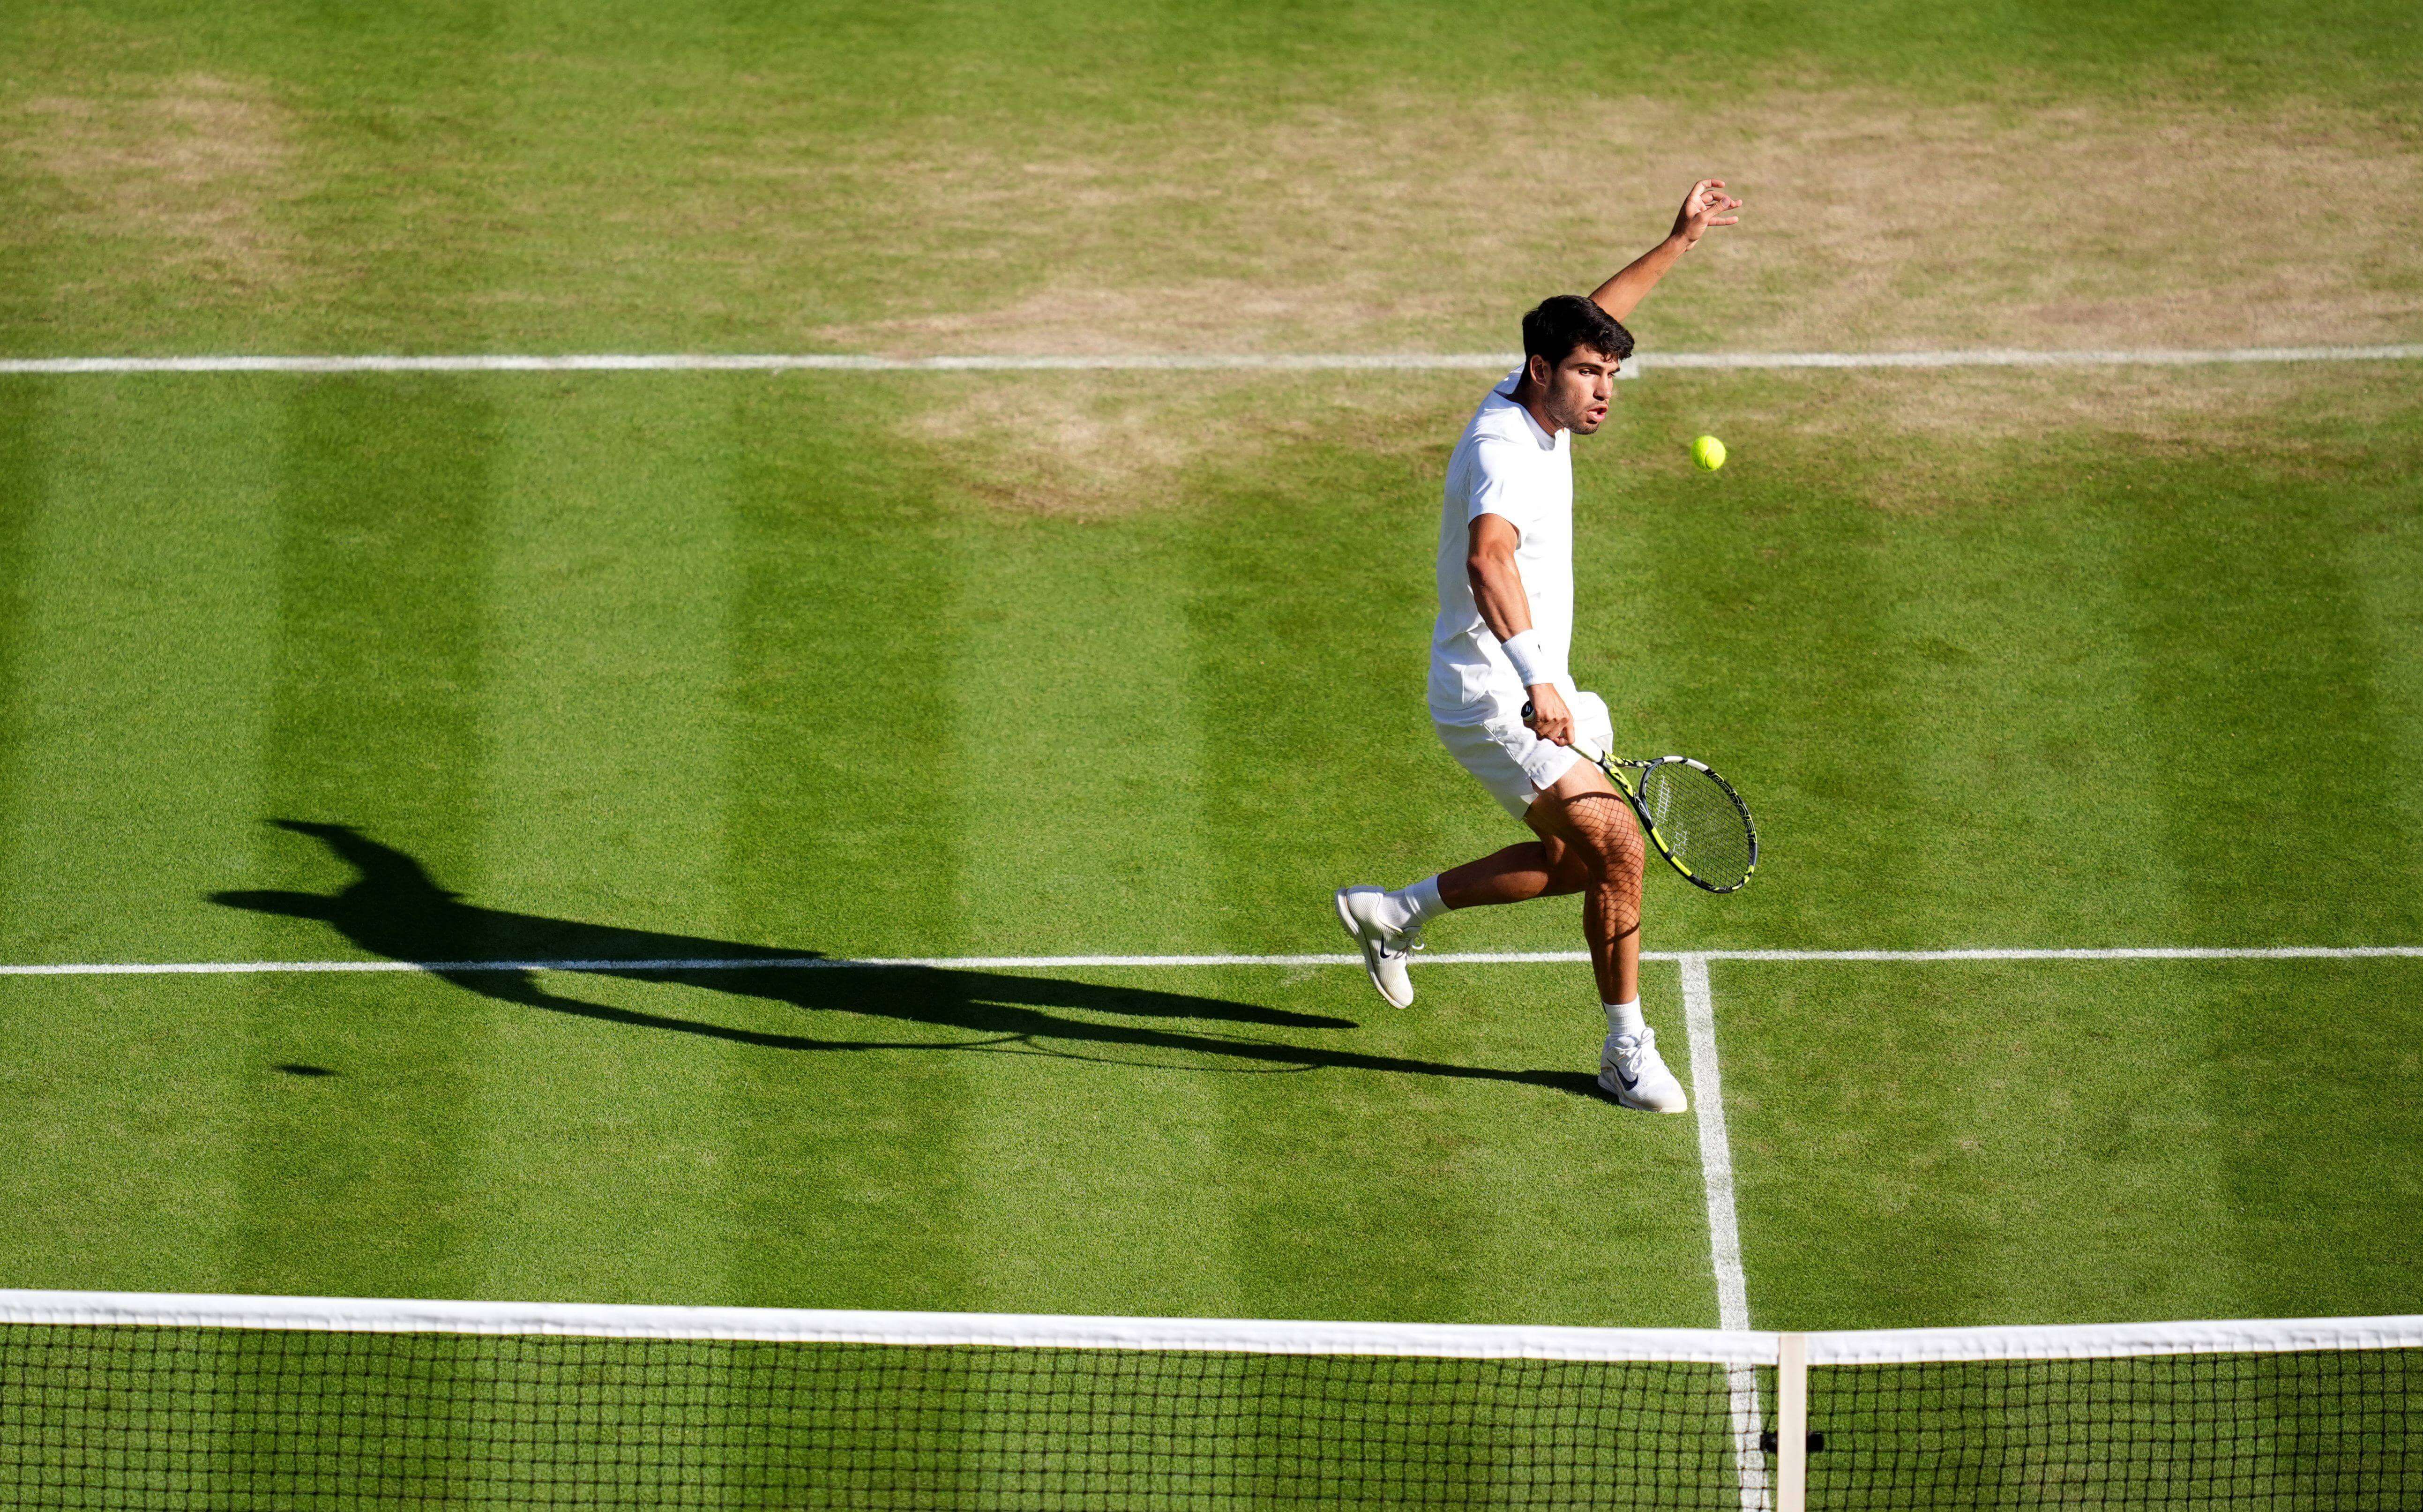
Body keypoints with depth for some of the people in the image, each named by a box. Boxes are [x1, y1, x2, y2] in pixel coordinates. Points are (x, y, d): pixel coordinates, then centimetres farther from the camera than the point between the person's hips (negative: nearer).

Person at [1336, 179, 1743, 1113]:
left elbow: (1586, 319, 26)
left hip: (1534, 693, 10)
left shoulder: (1536, 408, 4)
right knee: (1618, 845, -18)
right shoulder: (1505, 454, -25)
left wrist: (1676, 244, 26)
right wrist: (1537, 678, -56)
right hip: (1492, 703, -10)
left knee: (1575, 863, 19)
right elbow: (1488, 560, -45)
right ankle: (1627, 1052, -8)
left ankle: (1395, 914, 31)